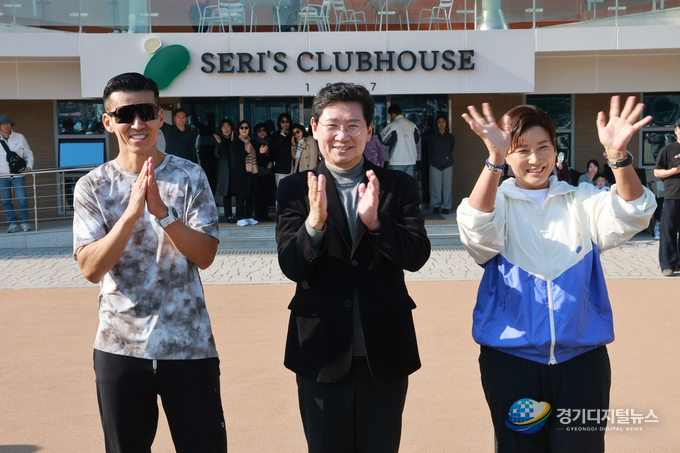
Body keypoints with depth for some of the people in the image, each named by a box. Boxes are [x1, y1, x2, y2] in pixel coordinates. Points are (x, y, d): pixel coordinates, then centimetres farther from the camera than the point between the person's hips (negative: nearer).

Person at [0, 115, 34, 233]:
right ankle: (12, 223, 8)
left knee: (22, 199, -9)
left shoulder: (19, 137, 7)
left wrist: (29, 166, -3)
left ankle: (24, 222, 4)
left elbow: (28, 154, 13)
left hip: (18, 175, -1)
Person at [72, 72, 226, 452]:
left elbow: (205, 255, -9)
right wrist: (131, 213, -23)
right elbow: (91, 269, -10)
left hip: (190, 345, 0)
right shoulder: (93, 187, -1)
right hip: (119, 347, 1)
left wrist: (162, 211, -23)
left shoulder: (190, 176, -2)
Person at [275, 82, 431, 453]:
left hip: (383, 353, 1)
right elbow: (291, 267, -8)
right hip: (323, 352, 0)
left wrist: (375, 221, -26)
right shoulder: (295, 190, 1)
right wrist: (314, 222, -28)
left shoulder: (399, 187, 3)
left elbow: (416, 257, -9)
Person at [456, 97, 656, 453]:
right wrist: (495, 158, -34)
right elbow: (477, 229, -19)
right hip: (511, 356, -1)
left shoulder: (581, 201, 8)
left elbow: (631, 216, -9)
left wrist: (618, 154, -27)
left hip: (581, 358, 1)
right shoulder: (497, 202, 3)